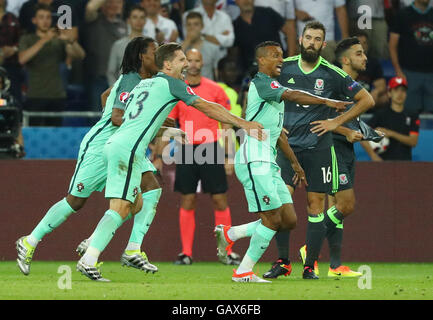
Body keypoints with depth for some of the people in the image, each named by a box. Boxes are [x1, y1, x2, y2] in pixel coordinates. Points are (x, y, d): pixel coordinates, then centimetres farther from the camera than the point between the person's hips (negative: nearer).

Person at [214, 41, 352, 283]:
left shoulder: (274, 88, 22)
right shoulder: (261, 83, -8)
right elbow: (294, 96, -24)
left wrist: (295, 163, 28)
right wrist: (327, 102, -28)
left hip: (269, 163, 10)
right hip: (254, 161, -10)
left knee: (289, 221, 3)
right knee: (273, 218, -11)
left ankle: (230, 234, 13)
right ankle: (244, 271, -2)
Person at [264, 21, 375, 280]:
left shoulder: (332, 74, -3)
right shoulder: (284, 68, 2)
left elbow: (367, 100, 4)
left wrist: (336, 122, -1)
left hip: (319, 148, -1)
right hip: (288, 145, 1)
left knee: (316, 205, -1)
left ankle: (310, 266, 6)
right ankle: (283, 261, 1)